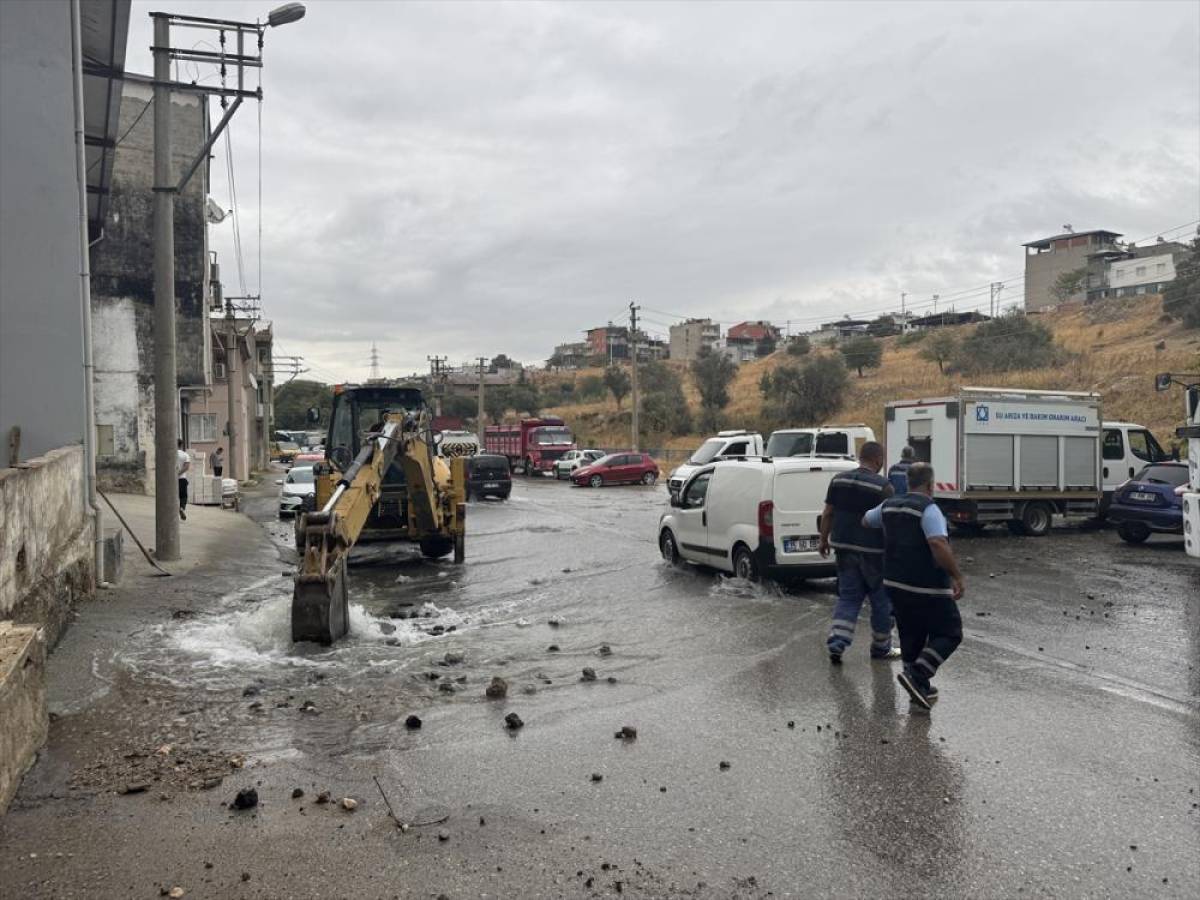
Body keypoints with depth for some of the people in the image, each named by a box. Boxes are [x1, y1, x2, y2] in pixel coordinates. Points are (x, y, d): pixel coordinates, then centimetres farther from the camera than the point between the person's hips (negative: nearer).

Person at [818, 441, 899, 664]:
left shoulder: (839, 480, 3)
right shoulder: (883, 486, -13)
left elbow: (827, 513, 6)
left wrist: (824, 539, 16)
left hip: (845, 547, 5)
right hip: (873, 551, -5)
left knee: (848, 597, 12)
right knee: (881, 600, 11)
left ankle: (836, 642, -3)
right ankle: (881, 648, 23)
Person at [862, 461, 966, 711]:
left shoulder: (889, 506, 7)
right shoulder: (928, 509, -16)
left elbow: (866, 521, 27)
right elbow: (938, 545, -30)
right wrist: (958, 577, -23)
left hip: (896, 584, 7)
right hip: (927, 587, -7)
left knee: (911, 635, 18)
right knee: (949, 634, 5)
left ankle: (920, 688, 24)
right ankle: (916, 676, -8)